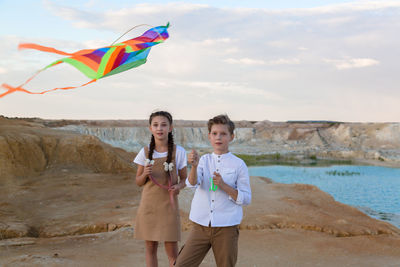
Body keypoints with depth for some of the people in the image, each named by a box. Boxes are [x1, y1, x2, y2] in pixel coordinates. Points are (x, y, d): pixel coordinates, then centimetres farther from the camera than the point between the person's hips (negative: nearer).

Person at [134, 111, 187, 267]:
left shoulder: (178, 152, -4)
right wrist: (145, 174, -14)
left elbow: (184, 179, 5)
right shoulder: (145, 152, 1)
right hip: (148, 206, 2)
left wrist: (178, 186, -17)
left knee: (172, 251, 1)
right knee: (150, 248, 9)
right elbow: (138, 182, 7)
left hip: (168, 205, -2)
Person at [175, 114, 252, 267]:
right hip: (201, 226, 2)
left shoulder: (238, 164, 0)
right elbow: (192, 183, -11)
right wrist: (194, 166, -31)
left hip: (226, 228, -2)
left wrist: (224, 185, -15)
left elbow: (246, 199, -1)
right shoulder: (204, 160, 7)